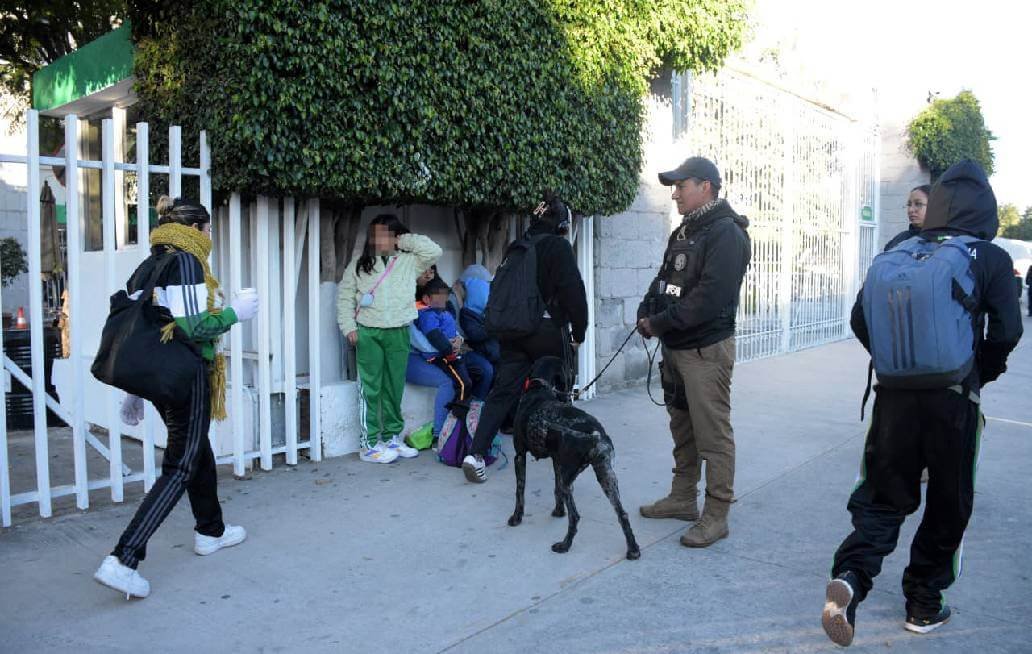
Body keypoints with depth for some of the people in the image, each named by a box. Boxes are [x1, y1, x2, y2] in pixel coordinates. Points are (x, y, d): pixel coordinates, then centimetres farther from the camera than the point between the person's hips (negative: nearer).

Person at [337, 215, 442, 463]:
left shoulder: (408, 261, 8)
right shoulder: (360, 264, 7)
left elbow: (434, 251, -3)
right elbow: (345, 296, 7)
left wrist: (405, 241, 0)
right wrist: (348, 326, -3)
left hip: (399, 333, 2)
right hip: (368, 333, -2)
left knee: (395, 387, 10)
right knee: (370, 389, -3)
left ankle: (392, 437, 23)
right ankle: (370, 444, 1)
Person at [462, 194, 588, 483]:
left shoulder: (515, 248, 14)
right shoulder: (559, 246, -6)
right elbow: (573, 291, -12)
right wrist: (579, 332, -3)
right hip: (548, 330, -5)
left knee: (503, 391, 2)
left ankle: (476, 453, -9)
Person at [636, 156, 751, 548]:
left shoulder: (725, 233, -13)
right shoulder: (683, 232, 16)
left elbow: (712, 295, -23)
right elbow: (663, 282, 17)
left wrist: (661, 322, -19)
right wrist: (646, 313, -2)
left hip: (707, 349, -9)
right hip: (676, 347, 9)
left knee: (713, 434, -3)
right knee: (682, 426, 17)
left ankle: (716, 515, 5)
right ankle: (684, 497, 30)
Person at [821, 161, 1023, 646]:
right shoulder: (992, 259, -2)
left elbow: (860, 321, 2)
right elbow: (1006, 332, -8)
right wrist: (982, 374, 9)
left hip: (894, 395, 2)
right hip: (955, 398, -2)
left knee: (882, 495, 10)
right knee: (948, 505, 15)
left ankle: (851, 573, -14)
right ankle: (924, 605, 23)